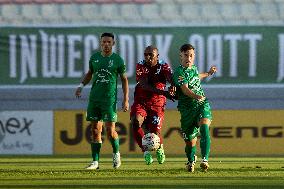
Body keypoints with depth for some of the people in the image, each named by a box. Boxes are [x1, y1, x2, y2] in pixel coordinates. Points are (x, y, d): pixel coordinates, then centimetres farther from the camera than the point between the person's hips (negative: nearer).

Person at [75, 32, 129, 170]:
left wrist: (126, 99, 0)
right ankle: (95, 161, 5)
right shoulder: (94, 58, 9)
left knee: (110, 130, -9)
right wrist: (81, 85, 7)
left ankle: (116, 153, 18)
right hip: (94, 98, 4)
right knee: (95, 130, 2)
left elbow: (124, 79, 5)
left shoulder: (117, 60, -1)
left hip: (109, 99, -4)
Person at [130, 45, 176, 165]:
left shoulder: (163, 67, -1)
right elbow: (144, 85, -20)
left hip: (157, 104, 0)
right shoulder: (140, 66, -5)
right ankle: (146, 151, -11)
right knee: (135, 123, -27)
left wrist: (172, 86, -49)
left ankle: (160, 148, 25)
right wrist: (163, 92, -33)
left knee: (155, 132, -11)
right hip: (140, 102, 0)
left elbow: (170, 77, -23)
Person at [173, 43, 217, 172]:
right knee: (190, 138, 2)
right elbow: (185, 89, -26)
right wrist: (196, 96, -43)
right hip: (187, 107, -4)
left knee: (204, 125, -26)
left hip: (202, 104, 4)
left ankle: (205, 159, -34)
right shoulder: (179, 72, -11)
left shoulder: (194, 68, 12)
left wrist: (208, 74, 49)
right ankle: (191, 161, 35)